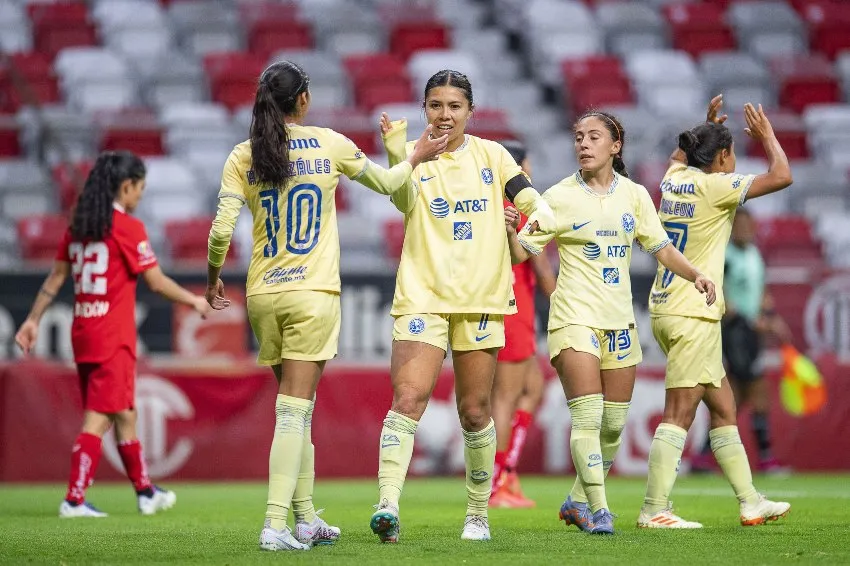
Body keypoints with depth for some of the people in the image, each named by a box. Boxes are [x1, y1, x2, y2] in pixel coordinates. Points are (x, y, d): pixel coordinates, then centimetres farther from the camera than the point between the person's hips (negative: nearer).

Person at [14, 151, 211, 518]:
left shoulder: (77, 226, 9)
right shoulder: (128, 227, -11)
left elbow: (56, 278, 11)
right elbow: (156, 282, -9)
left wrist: (33, 320, 16)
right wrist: (194, 301, 5)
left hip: (82, 333, 8)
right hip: (113, 338, -8)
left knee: (124, 414, 18)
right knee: (99, 418, -5)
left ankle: (146, 493, 28)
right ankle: (74, 500, -9)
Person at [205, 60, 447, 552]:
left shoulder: (244, 156, 1)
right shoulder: (329, 144, -1)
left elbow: (221, 232, -5)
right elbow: (385, 183, 14)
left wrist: (212, 279, 12)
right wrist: (416, 158, 33)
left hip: (263, 295, 3)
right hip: (313, 292, -3)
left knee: (297, 407, 16)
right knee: (294, 411, -5)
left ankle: (306, 519, 20)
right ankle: (276, 524, -15)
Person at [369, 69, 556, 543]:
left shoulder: (491, 154, 9)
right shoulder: (414, 155, 2)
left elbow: (524, 193, 0)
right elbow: (404, 201, -17)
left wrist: (541, 214, -23)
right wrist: (398, 155, -35)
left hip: (481, 299, 2)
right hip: (423, 295, -2)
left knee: (475, 412, 6)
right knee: (408, 398, -18)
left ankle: (478, 514, 20)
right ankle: (388, 506, -25)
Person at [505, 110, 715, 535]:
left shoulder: (634, 195, 7)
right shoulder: (560, 197, -3)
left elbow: (661, 248, 12)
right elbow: (521, 253, -4)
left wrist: (695, 276, -4)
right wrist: (509, 233, -26)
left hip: (619, 320, 4)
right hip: (575, 317, -4)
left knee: (613, 424, 8)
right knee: (588, 416, -15)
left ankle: (577, 501, 25)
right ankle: (598, 511, -12)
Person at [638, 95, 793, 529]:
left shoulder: (675, 178, 10)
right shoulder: (714, 186, -12)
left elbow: (679, 155, 37)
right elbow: (781, 176, -11)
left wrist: (707, 126, 35)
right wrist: (766, 137, 4)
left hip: (667, 309, 9)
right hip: (692, 314, -9)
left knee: (723, 407, 13)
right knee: (680, 412, -10)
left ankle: (750, 501, 18)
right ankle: (654, 510, -13)